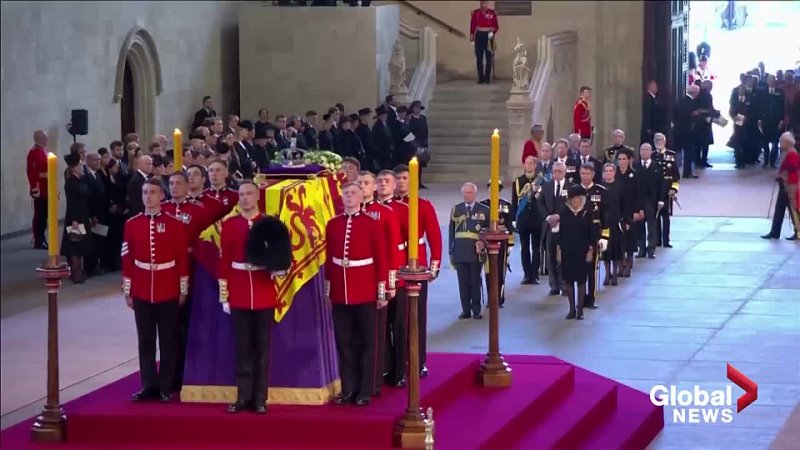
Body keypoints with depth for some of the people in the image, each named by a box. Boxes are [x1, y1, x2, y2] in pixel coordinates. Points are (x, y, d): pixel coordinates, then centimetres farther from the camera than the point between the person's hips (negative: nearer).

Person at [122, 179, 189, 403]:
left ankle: (166, 387, 11)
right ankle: (149, 385, 13)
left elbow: (182, 258, -1)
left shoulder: (174, 224, -4)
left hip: (168, 292, -2)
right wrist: (127, 290, 3)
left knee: (167, 341, 4)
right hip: (141, 292, 2)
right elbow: (127, 259, 5)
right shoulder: (132, 224, 2)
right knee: (145, 341, 7)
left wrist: (183, 289, -2)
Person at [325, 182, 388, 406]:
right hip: (340, 291, 3)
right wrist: (327, 287, 9)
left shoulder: (372, 224, -4)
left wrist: (381, 291, -6)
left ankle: (365, 390, 8)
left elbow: (381, 259, -4)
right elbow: (329, 258, 10)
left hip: (365, 292, -3)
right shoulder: (332, 225, 5)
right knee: (343, 342, 7)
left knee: (366, 341, 3)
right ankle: (348, 389, 15)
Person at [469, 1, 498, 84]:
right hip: (479, 36, 1)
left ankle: (487, 78, 6)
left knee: (488, 58, 1)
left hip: (488, 36, -1)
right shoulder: (475, 13, 3)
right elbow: (472, 26, 4)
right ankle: (481, 78, 6)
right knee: (479, 58, 0)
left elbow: (496, 26, 1)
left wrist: (493, 32, -18)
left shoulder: (492, 13, 0)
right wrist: (472, 38, 0)